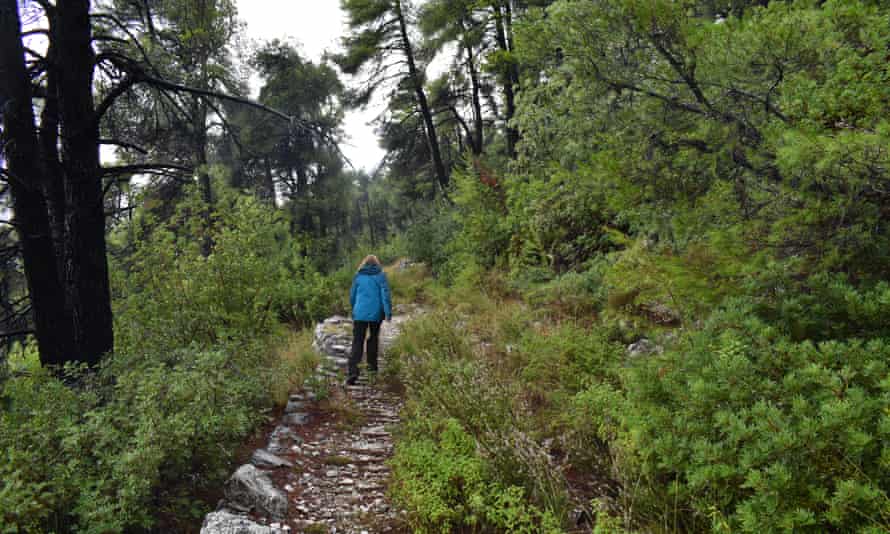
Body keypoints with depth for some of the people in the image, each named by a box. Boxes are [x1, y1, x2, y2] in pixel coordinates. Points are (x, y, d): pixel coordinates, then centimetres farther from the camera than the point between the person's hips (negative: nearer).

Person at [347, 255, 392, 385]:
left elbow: (352, 295, 14)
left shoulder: (358, 276, 7)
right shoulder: (380, 275, 1)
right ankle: (372, 365, 26)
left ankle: (353, 371, -16)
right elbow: (385, 294, -8)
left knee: (357, 342, -2)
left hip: (360, 313, 0)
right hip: (376, 313, 0)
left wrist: (354, 309, 30)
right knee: (373, 338, 20)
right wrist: (388, 312, -10)